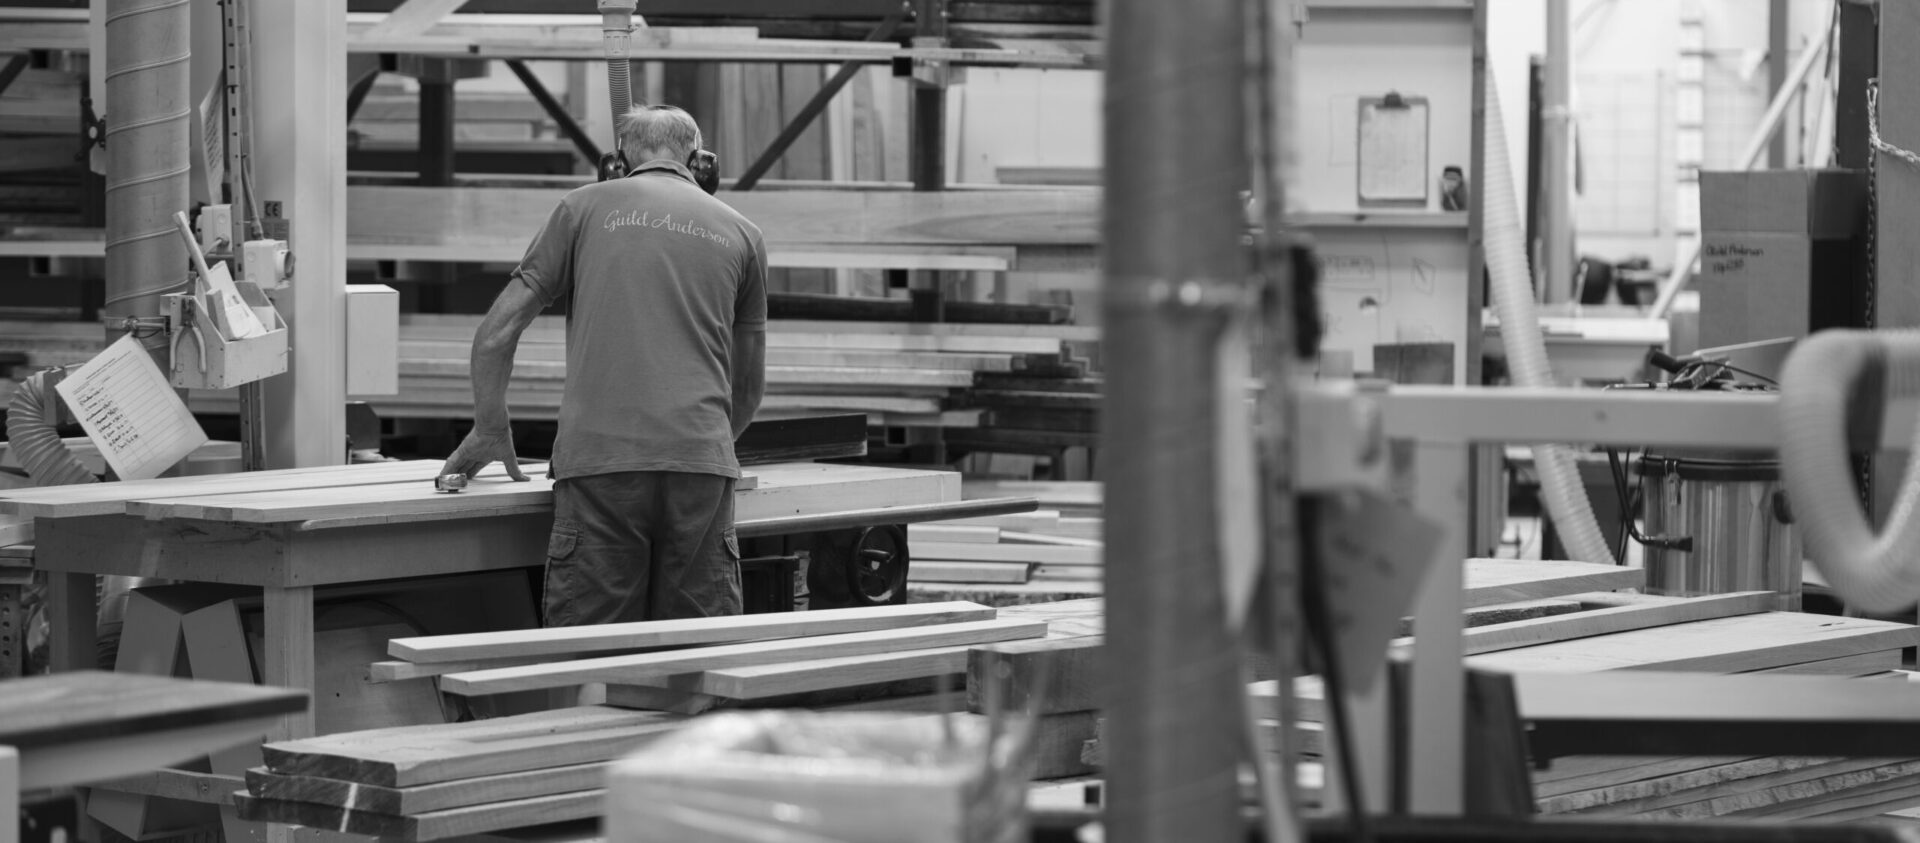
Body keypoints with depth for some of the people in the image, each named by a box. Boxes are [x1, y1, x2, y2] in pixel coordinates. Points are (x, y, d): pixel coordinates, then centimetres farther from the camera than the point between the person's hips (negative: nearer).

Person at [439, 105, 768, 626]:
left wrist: (490, 431, 23)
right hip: (703, 462, 2)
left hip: (599, 461, -2)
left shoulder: (585, 207, 12)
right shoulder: (741, 234, 17)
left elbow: (497, 332, 10)